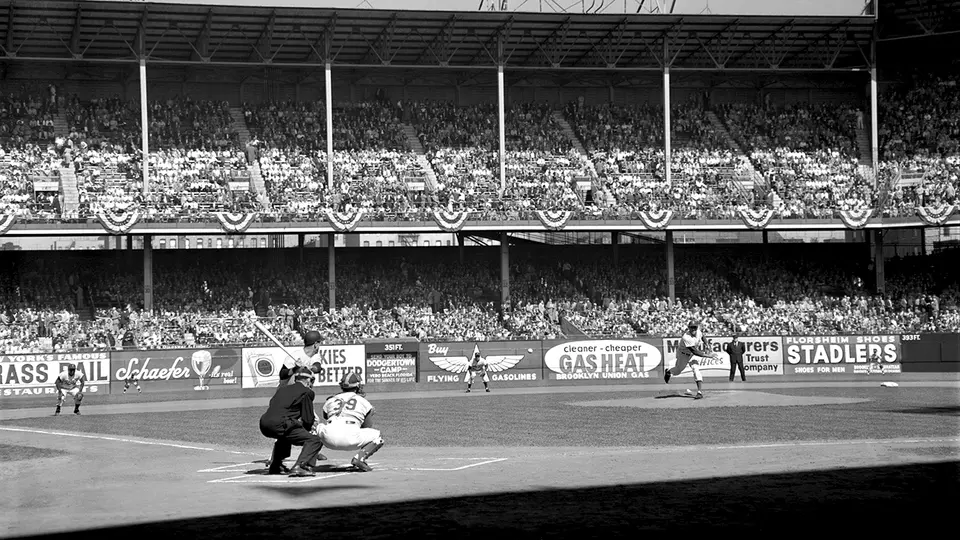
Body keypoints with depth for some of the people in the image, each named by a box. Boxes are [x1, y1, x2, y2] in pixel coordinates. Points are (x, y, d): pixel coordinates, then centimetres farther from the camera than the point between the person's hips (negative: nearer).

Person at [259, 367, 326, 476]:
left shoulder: (282, 389, 27)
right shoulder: (306, 392, 7)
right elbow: (308, 419, 3)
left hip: (264, 424, 8)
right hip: (279, 425, -8)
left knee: (285, 436, 40)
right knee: (315, 441, -3)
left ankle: (275, 466, 36)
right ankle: (300, 466, -23)